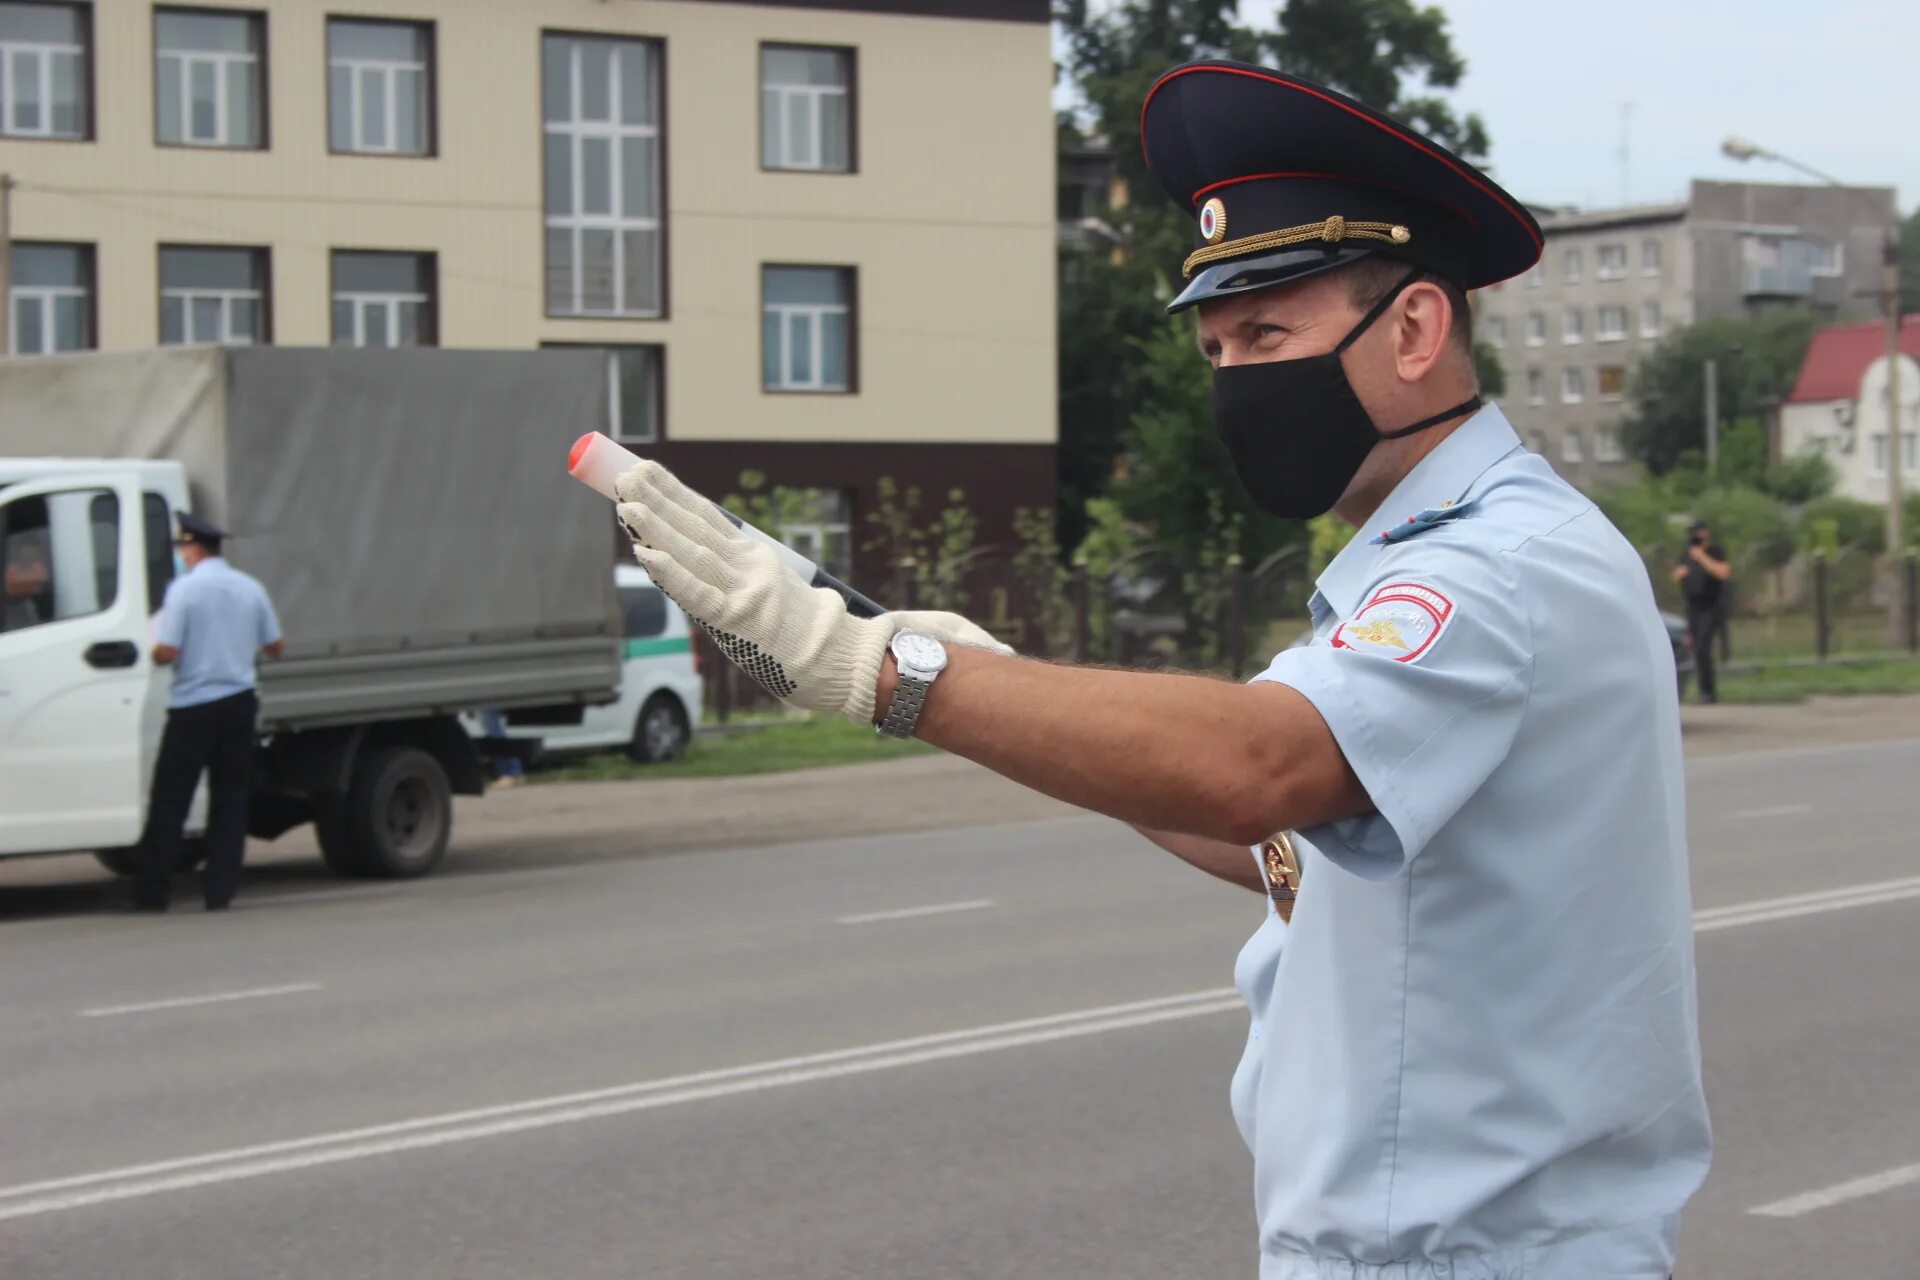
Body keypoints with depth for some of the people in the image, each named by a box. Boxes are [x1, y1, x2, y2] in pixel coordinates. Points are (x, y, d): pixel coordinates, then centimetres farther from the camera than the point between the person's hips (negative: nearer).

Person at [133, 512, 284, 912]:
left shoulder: (184, 589, -11)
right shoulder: (251, 589, 5)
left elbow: (166, 653, -16)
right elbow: (276, 646, 12)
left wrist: (154, 644, 6)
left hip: (193, 707, -4)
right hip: (239, 702, 4)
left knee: (169, 802, 3)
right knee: (230, 800, 7)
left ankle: (150, 892, 5)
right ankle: (220, 891, 3)